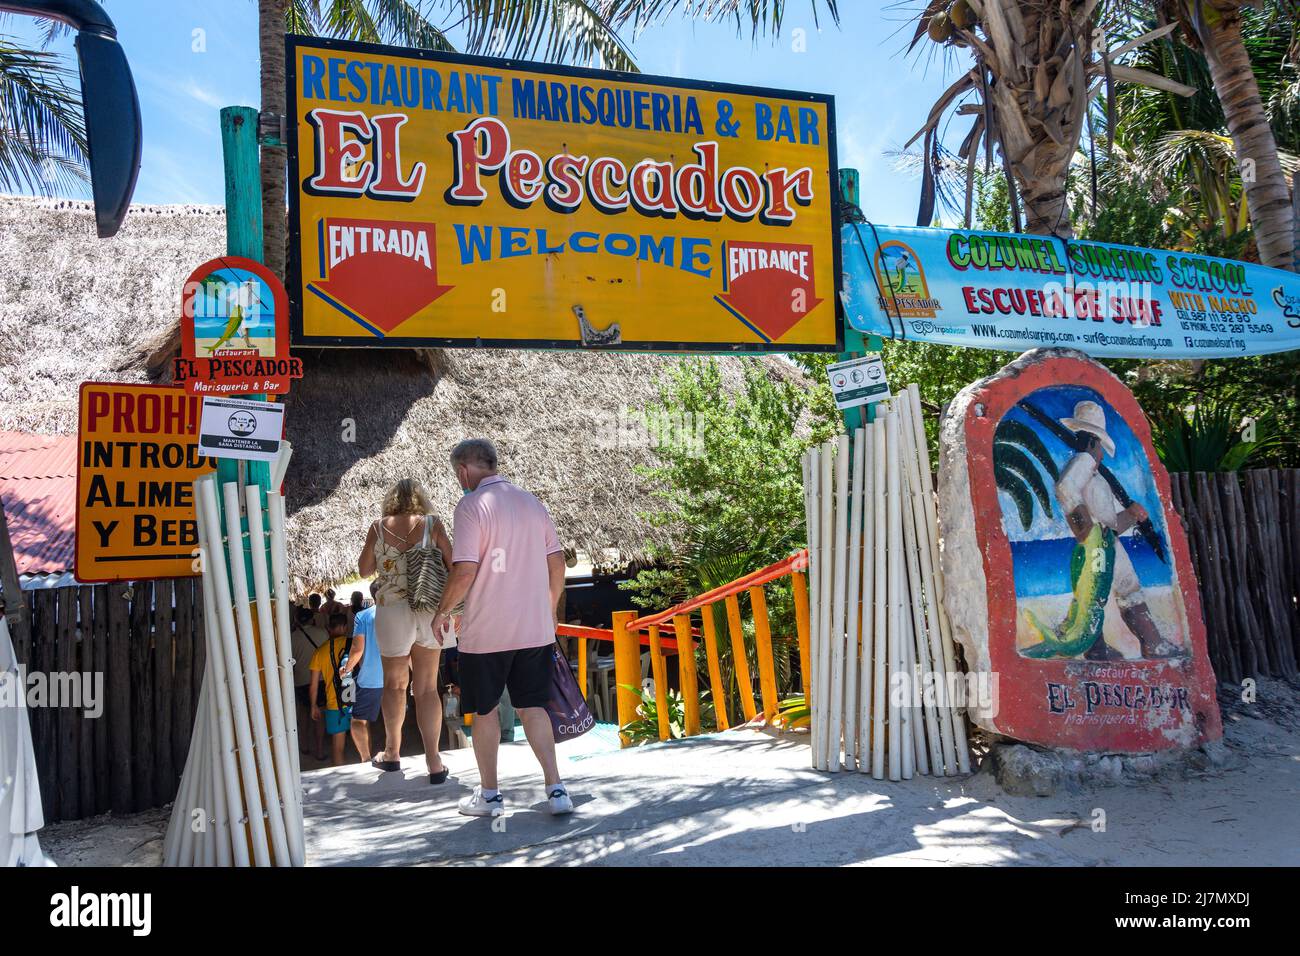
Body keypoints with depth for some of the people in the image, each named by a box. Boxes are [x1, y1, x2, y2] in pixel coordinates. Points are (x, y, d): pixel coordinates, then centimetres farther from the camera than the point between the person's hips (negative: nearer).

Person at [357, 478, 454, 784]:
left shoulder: (378, 528, 0)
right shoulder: (432, 524, -1)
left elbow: (364, 569, 9)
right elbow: (451, 564, -1)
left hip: (392, 612, 0)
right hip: (429, 611, 0)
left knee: (395, 684, 16)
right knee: (427, 687, 5)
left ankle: (392, 752, 31)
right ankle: (434, 763, 2)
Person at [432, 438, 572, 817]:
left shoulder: (472, 506, -11)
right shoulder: (531, 502, 8)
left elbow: (464, 570, -18)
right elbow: (557, 562, 10)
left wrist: (443, 611, -3)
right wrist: (550, 610, 21)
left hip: (485, 632, -5)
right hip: (535, 629, 5)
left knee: (485, 710, 11)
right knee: (533, 707, 11)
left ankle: (489, 794, 22)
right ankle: (556, 789, 5)